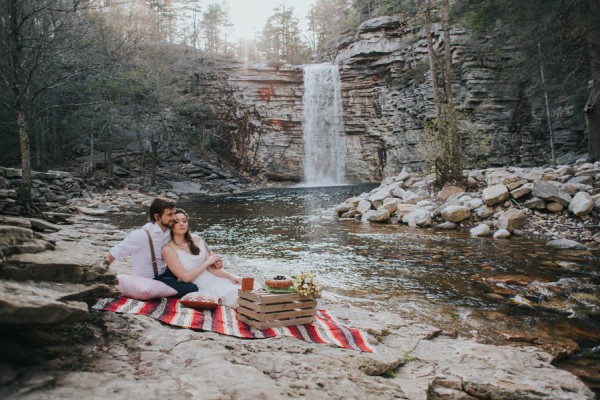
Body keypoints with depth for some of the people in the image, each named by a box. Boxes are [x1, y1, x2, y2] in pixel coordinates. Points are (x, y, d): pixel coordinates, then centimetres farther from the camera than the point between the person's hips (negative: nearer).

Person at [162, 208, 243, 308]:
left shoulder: (197, 240, 6)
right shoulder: (168, 250, -9)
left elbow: (211, 267, 4)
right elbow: (185, 277, -14)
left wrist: (230, 276, -10)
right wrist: (207, 262, -10)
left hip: (214, 278, 6)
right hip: (200, 287, -6)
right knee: (236, 296, -20)